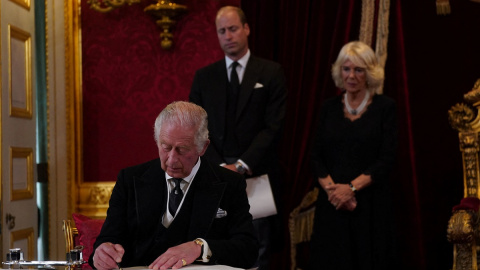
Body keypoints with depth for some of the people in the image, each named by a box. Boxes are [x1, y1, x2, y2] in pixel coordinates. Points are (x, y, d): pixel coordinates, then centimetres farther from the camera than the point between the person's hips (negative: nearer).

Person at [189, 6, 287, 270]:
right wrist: (220, 167, -10)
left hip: (257, 174, -1)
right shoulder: (204, 76, 11)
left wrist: (242, 165, -14)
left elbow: (273, 126, -4)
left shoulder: (271, 73, 3)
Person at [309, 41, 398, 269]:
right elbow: (316, 156, 6)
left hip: (371, 203, -2)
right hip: (332, 204, 2)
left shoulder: (385, 107, 0)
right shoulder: (329, 107, 10)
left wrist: (351, 187, -16)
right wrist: (331, 188, -10)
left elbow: (386, 160, -7)